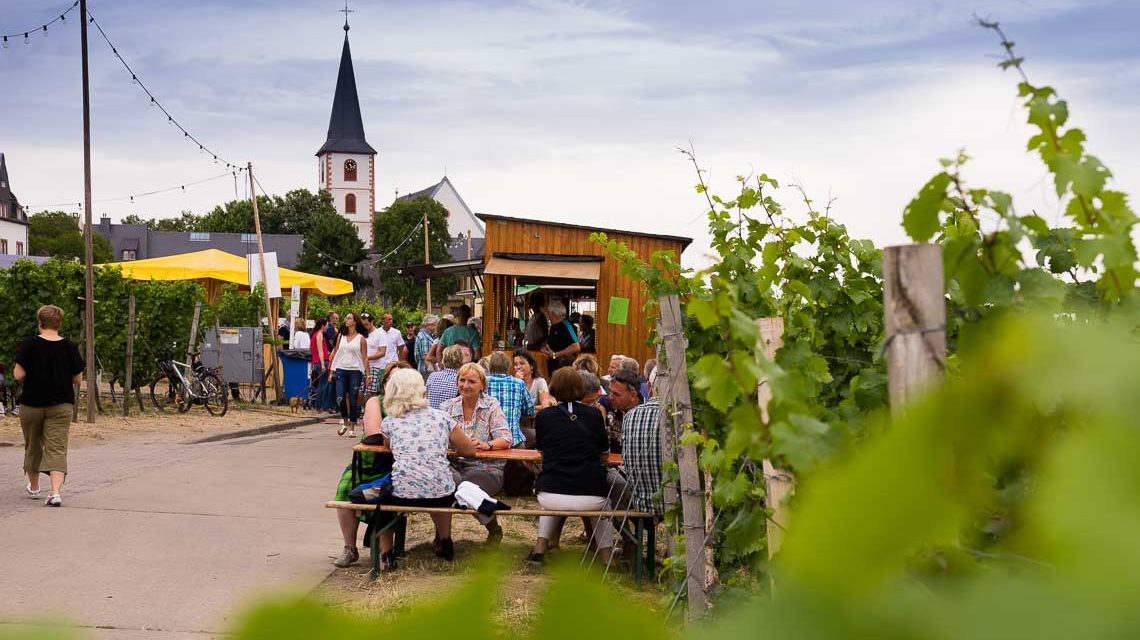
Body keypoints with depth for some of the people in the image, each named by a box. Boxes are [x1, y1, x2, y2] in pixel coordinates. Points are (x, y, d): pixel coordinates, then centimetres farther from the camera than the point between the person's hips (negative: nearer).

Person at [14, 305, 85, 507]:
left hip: (31, 404, 0)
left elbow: (18, 375, -12)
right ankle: (55, 492, -20)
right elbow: (77, 378, 0)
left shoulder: (30, 345, -9)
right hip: (61, 405, 0)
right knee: (57, 449, -3)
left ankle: (34, 487, 35)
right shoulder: (69, 347, -4)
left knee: (33, 446, 19)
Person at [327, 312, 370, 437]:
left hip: (355, 371, -2)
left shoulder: (361, 338, 2)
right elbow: (336, 353, 14)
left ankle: (352, 427, 9)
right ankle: (345, 422, 14)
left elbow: (365, 358, 1)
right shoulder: (341, 336, 12)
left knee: (353, 400, 0)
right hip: (341, 370, 2)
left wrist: (367, 375, -4)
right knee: (340, 399, -8)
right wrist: (331, 371, 9)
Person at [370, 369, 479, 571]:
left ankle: (386, 555, 25)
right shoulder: (440, 417, 9)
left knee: (380, 495, 32)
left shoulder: (389, 422, 8)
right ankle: (445, 543, 46)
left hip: (402, 494, -1)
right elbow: (469, 450, 14)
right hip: (442, 494, 2)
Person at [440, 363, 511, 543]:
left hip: (486, 468, -2)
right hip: (454, 465, 2)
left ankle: (494, 529, -3)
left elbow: (505, 440, -8)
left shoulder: (492, 406, 3)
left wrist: (487, 445, -30)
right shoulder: (448, 407, 12)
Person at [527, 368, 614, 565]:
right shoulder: (594, 414, 3)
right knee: (604, 500, 35)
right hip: (590, 498, 0)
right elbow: (604, 451, 17)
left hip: (552, 497, 0)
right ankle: (606, 555, 25)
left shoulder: (544, 416, 4)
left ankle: (541, 547, 29)